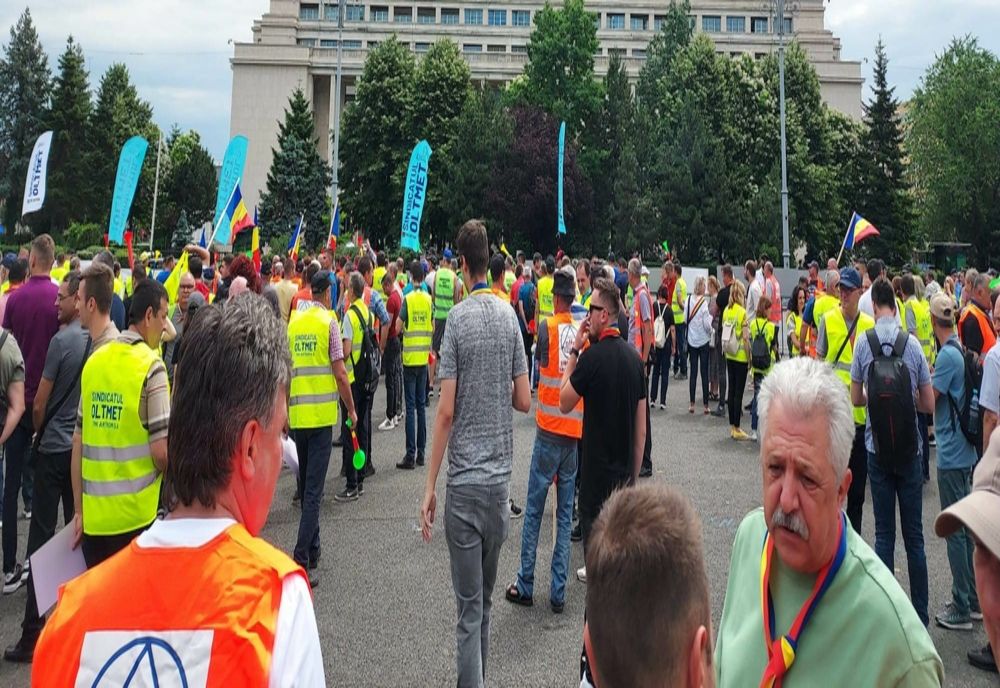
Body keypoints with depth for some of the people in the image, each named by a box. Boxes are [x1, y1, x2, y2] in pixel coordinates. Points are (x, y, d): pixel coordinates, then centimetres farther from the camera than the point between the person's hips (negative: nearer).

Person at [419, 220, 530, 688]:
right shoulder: (510, 316, 3)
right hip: (501, 476, 5)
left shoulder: (458, 318, -10)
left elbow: (446, 412, -13)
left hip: (464, 480, -5)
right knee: (485, 598, 19)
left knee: (470, 605, 1)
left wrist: (429, 486, -7)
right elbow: (524, 400, 4)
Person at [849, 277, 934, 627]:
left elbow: (855, 399, 2)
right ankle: (920, 616, 16)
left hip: (877, 448, 0)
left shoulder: (864, 343, -6)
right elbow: (929, 404, 0)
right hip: (910, 449, 0)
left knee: (884, 533, 7)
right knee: (914, 535, 8)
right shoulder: (913, 344, -6)